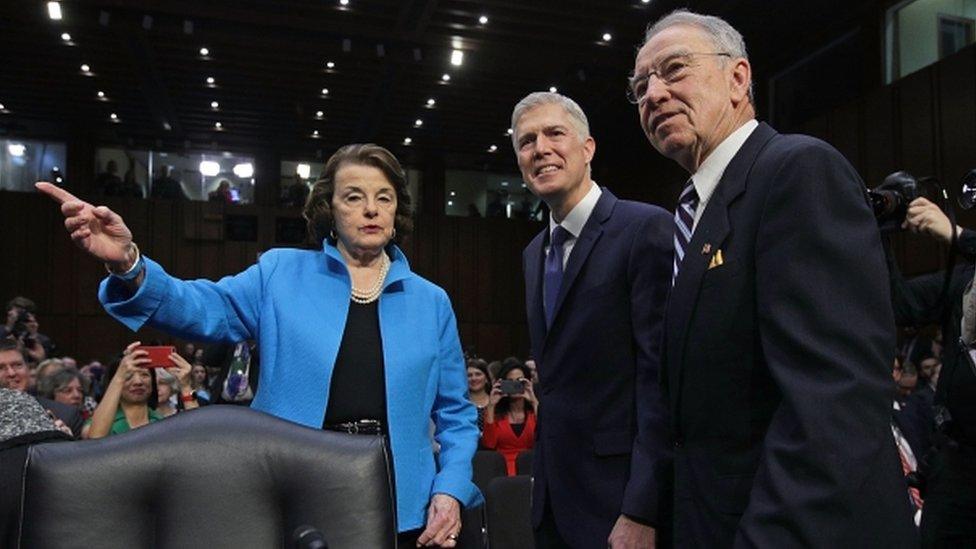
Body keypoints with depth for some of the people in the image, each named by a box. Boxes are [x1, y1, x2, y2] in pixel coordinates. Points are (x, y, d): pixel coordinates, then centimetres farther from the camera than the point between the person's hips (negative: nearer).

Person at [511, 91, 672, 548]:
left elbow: (662, 376, -18)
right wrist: (544, 483, 12)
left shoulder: (646, 228, -13)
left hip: (619, 497, -7)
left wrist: (642, 511, -21)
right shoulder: (534, 253, 12)